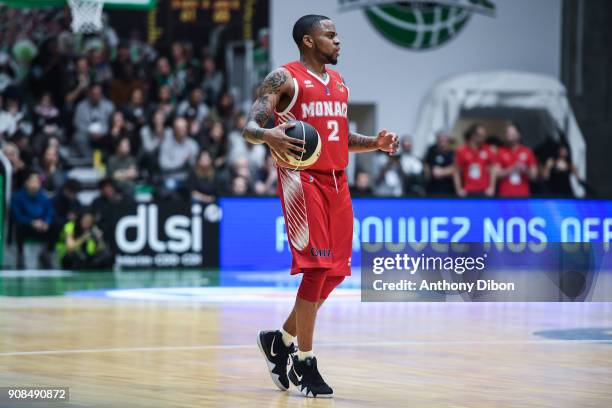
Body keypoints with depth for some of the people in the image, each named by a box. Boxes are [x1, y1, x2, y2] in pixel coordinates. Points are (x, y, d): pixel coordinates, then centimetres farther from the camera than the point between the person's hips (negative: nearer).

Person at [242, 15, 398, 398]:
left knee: (335, 272, 7)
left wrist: (376, 143, 7)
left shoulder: (339, 82, 18)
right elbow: (250, 128, -11)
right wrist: (268, 136, -34)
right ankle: (304, 362, -5)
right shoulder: (284, 78, -5)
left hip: (336, 182, 8)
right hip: (303, 179, -8)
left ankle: (281, 339, 24)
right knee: (316, 267, -13)